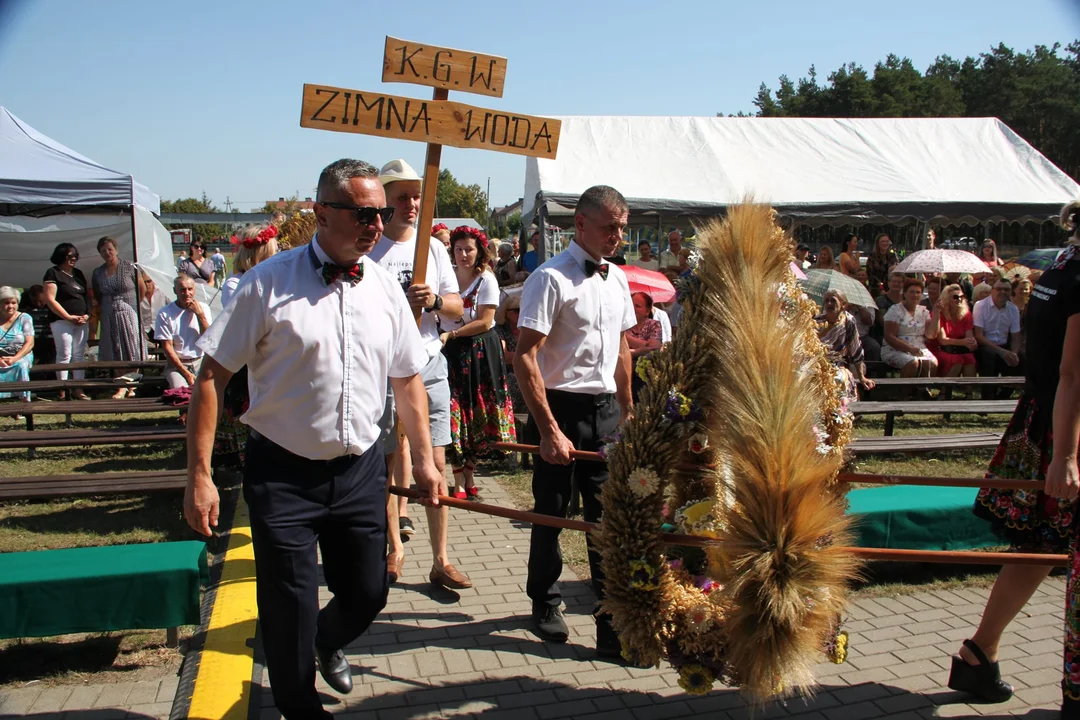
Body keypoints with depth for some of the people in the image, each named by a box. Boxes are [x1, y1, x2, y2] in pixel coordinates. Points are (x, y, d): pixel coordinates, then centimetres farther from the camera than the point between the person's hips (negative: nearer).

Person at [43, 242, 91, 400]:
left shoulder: (79, 274, 17)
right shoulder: (53, 273, -3)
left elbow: (88, 296, 19)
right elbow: (50, 300, -10)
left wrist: (87, 315, 2)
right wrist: (69, 317, -13)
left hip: (81, 321, 6)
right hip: (62, 321, -6)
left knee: (79, 355, 6)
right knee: (64, 355, -7)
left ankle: (78, 390, 11)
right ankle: (62, 391, -4)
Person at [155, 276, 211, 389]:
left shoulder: (203, 308, 6)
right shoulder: (165, 314, -3)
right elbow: (167, 347, -6)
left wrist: (199, 314, -9)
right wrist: (186, 373, -12)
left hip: (200, 361, 2)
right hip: (176, 363, -2)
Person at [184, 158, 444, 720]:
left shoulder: (385, 288, 3)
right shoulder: (269, 283, -12)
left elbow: (407, 379, 12)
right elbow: (212, 377, -9)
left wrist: (424, 460, 11)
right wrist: (199, 476, -12)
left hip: (360, 469, 4)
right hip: (283, 473, -4)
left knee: (367, 595, 14)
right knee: (289, 611, 5)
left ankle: (328, 642, 50)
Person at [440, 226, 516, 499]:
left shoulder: (487, 280, -7)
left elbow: (484, 322, -12)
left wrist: (450, 334, -14)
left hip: (480, 352, -2)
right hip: (451, 352, 2)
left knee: (478, 416, 6)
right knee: (453, 415, -2)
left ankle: (468, 474, 22)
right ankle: (460, 482, 6)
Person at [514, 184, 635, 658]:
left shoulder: (617, 278, 10)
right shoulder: (551, 279, -13)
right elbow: (525, 358, -17)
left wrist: (627, 411, 16)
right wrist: (550, 430, -19)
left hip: (606, 410, 5)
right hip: (560, 407, -5)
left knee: (607, 517, 5)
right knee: (551, 513, 11)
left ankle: (613, 623, 13)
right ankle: (545, 602, 34)